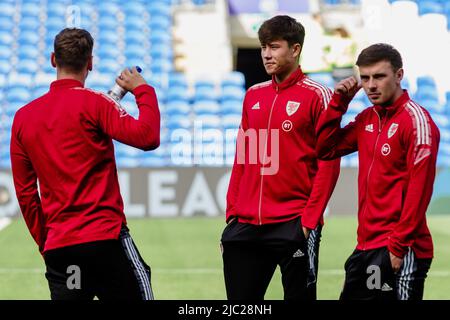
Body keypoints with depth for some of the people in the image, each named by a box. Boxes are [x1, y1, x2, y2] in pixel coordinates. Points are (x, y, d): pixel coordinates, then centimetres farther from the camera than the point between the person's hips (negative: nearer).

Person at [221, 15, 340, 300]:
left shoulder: (316, 95, -4)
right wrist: (232, 212, 10)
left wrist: (310, 218, -12)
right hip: (246, 225, 6)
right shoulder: (253, 95, 14)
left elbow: (328, 164, -7)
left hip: (293, 224, -6)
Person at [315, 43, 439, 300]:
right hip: (366, 247, 8)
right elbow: (325, 149, 17)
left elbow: (419, 189, -17)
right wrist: (340, 102, 7)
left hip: (399, 252, -8)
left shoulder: (415, 120, -12)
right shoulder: (367, 119, 12)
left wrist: (399, 245, -19)